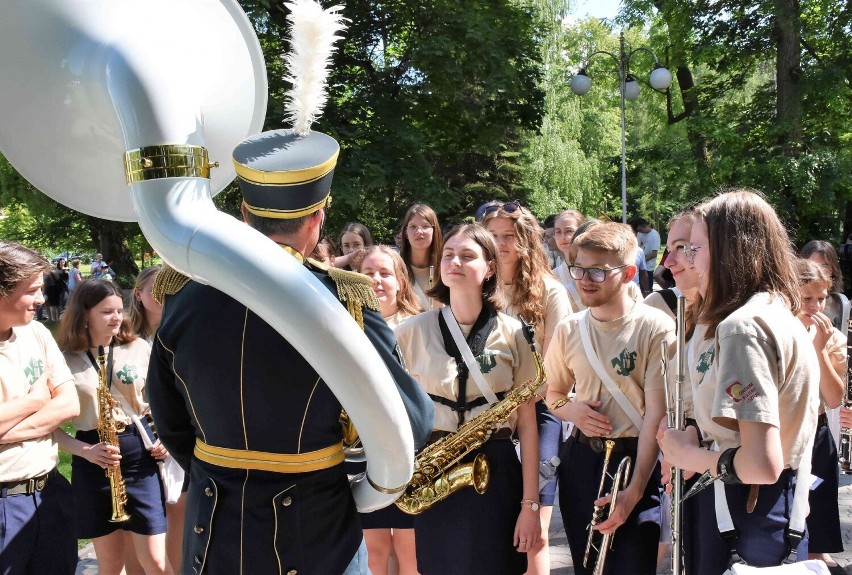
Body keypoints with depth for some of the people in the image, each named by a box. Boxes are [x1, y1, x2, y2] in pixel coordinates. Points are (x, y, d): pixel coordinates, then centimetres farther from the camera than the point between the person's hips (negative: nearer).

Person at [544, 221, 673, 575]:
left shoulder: (656, 328, -13)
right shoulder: (568, 329, 3)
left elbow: (657, 414, -15)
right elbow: (552, 394, 17)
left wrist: (635, 489, -22)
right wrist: (572, 410, -8)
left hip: (635, 460, -5)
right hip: (581, 460, 5)